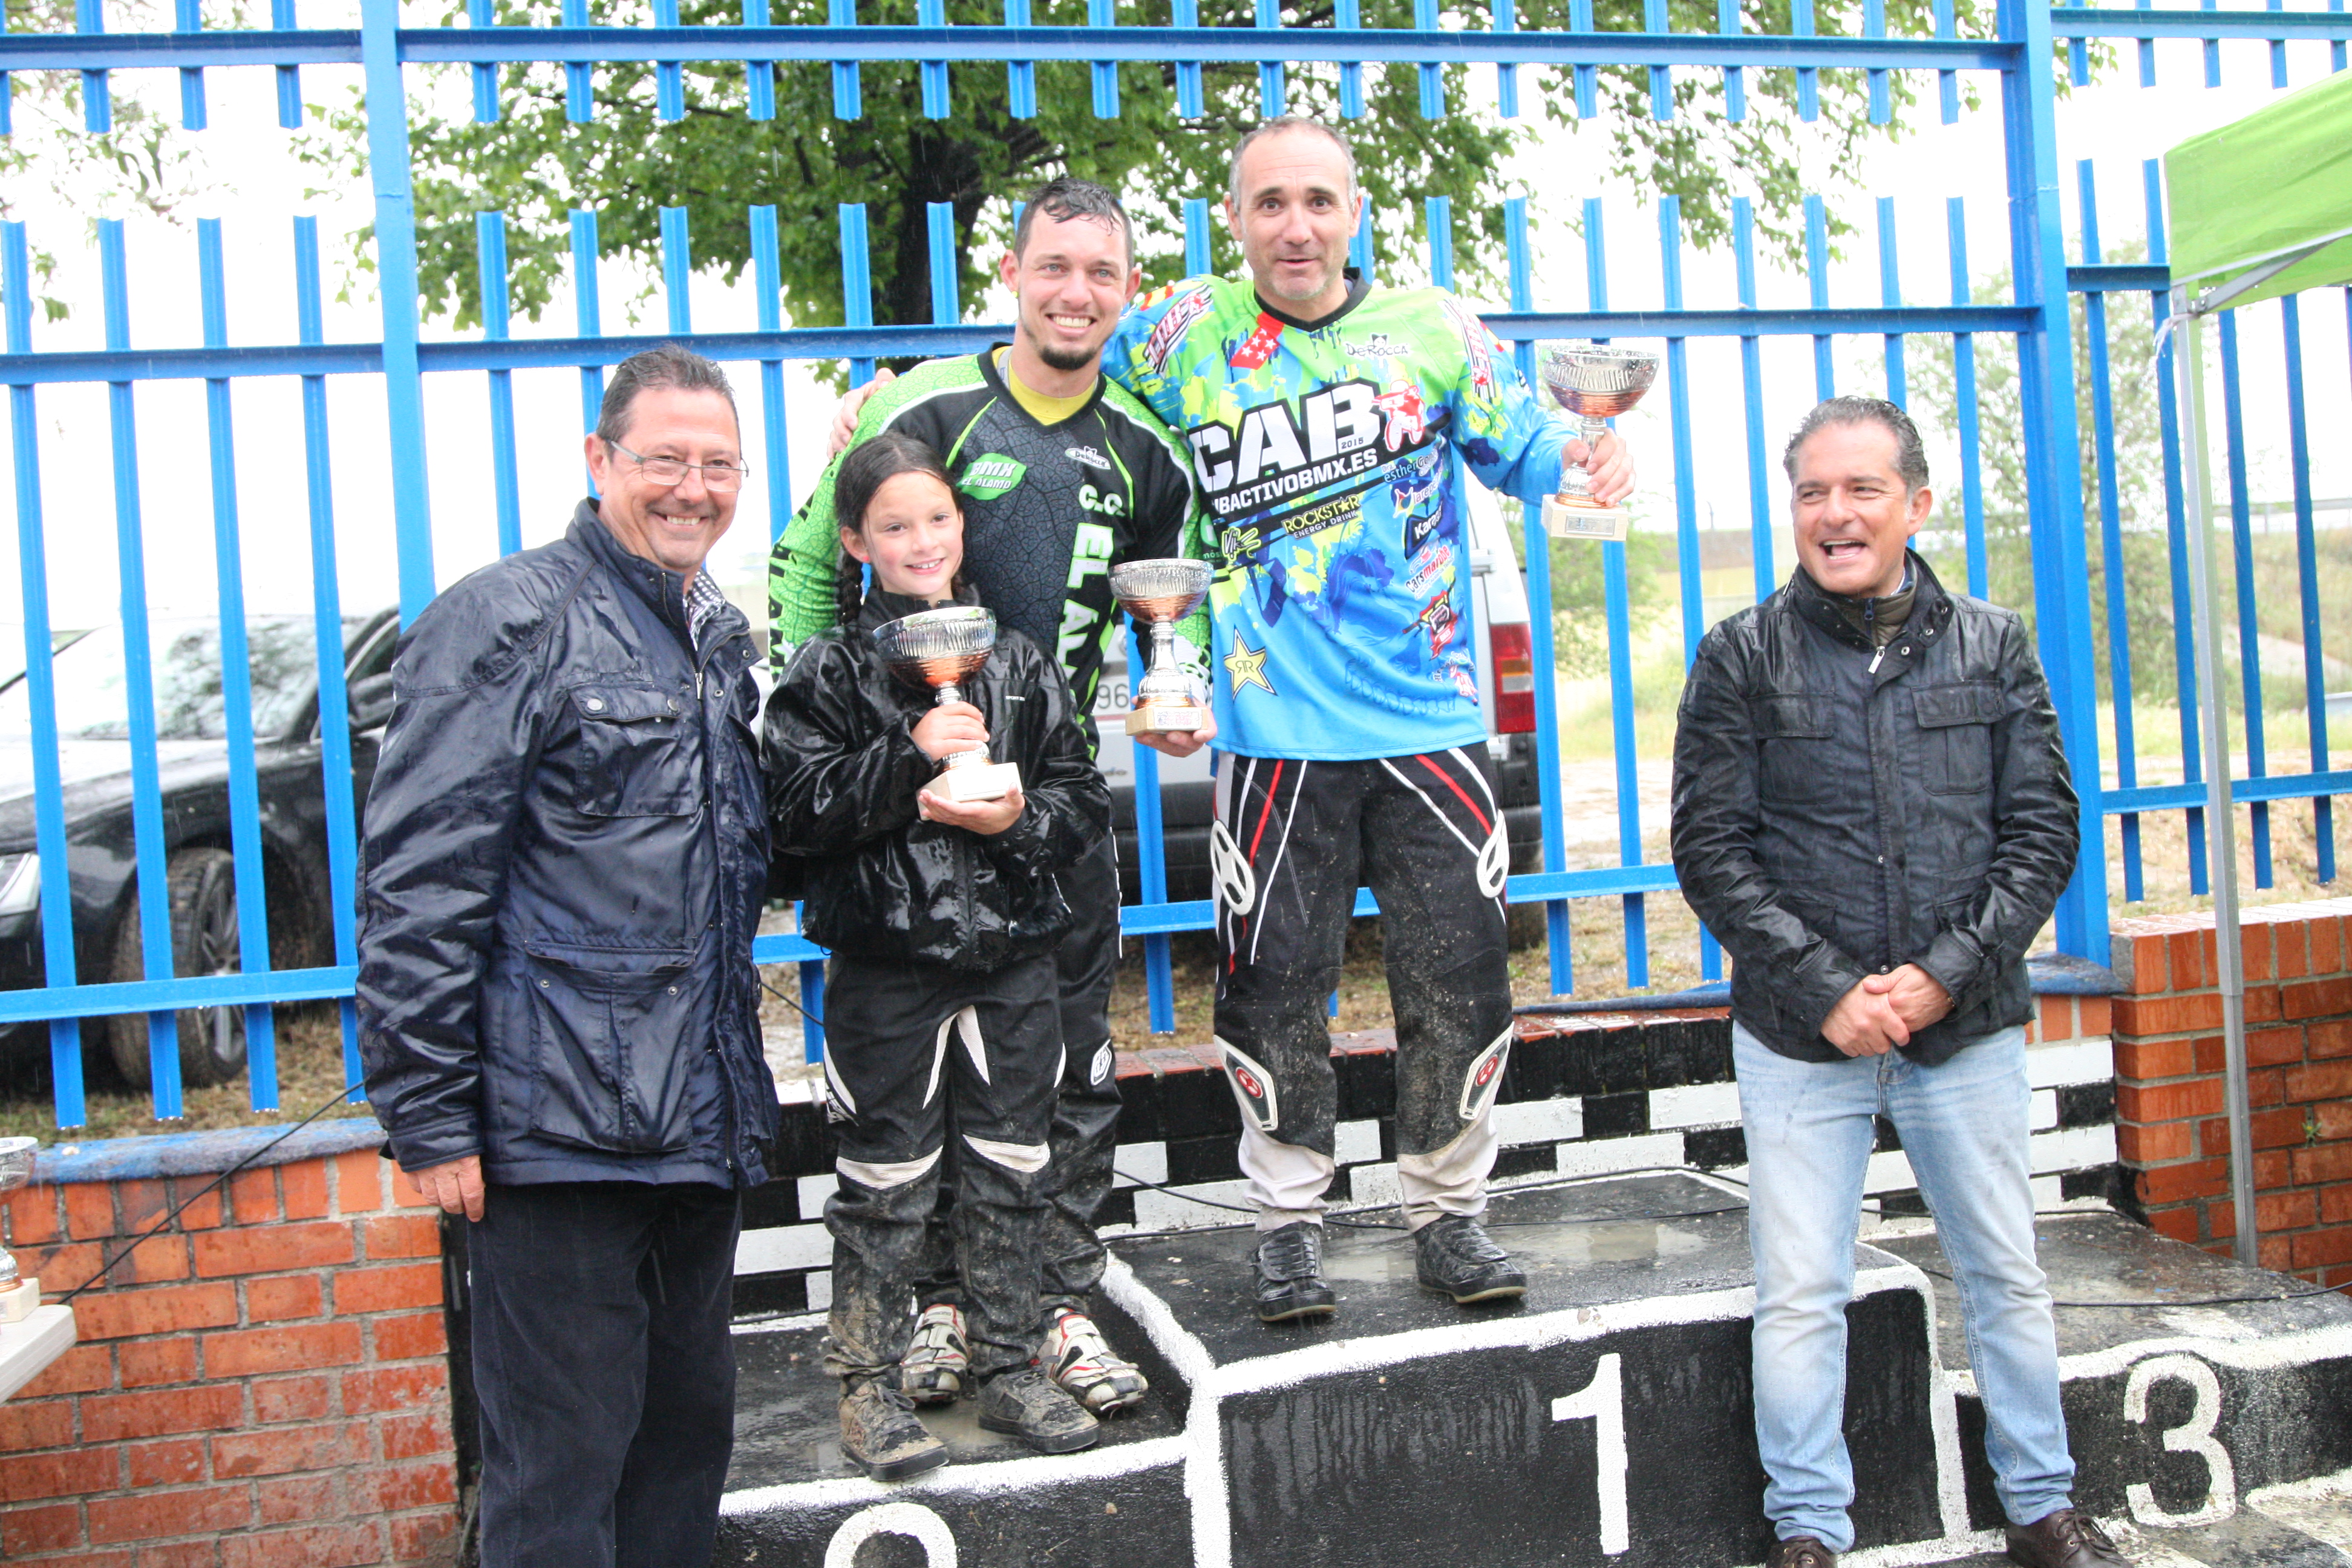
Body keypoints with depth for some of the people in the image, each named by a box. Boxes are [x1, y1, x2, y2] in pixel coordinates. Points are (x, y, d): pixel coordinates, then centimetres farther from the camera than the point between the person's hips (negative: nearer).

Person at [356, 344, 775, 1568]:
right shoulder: (508, 621, -7)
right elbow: (419, 885, -13)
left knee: (689, 1433, 16)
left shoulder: (723, 639, 16)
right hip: (557, 1131, -7)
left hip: (699, 1129, 8)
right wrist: (429, 1118, -16)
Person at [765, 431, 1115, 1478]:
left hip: (1013, 964, 3)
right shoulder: (829, 672, -2)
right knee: (886, 1184, 5)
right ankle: (870, 1387, 21)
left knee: (1011, 1176, 12)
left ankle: (1009, 1371, 27)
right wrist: (906, 756, -22)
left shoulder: (1016, 662, 7)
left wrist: (1016, 819, -14)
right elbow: (796, 813, -12)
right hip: (886, 968, -3)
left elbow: (1085, 803, 6)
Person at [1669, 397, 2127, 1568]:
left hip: (1968, 1030, 2)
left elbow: (2042, 829, 1)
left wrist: (1945, 973, -12)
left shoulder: (1992, 646, 3)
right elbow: (1710, 850, -5)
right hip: (1800, 1036, -1)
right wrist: (1826, 989, -14)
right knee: (1799, 1294, 3)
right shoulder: (1743, 657, -2)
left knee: (2005, 1275, 14)